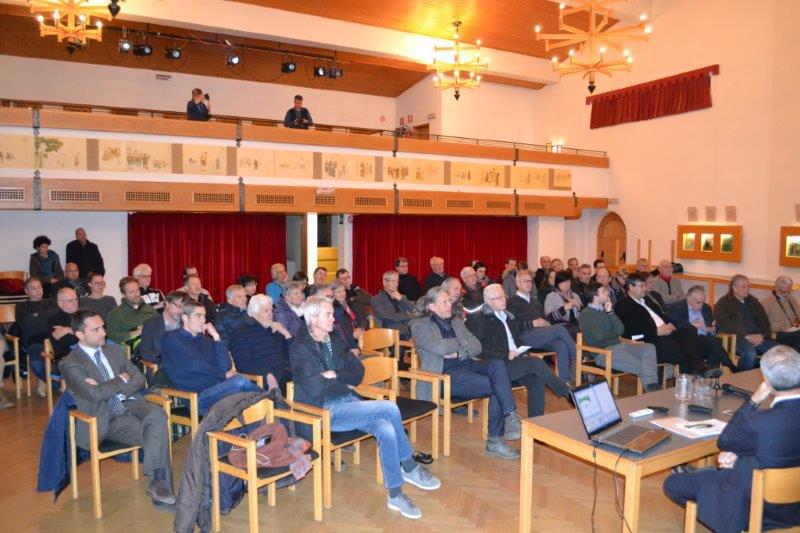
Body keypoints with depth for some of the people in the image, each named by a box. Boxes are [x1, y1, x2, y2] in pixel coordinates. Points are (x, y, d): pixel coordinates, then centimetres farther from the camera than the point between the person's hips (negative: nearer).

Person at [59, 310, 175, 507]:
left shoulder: (114, 350, 17)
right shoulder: (70, 364, -2)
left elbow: (139, 380, 10)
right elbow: (95, 394, -17)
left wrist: (106, 388, -6)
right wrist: (121, 380, -1)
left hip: (133, 404, 5)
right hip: (108, 419, -5)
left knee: (157, 414, -30)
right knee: (156, 433, -29)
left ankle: (158, 482, -26)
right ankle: (160, 483, -17)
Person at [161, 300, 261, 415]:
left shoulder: (205, 339, 23)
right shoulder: (171, 338, 7)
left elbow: (225, 367, 9)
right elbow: (193, 365, -7)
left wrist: (216, 337, 4)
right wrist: (224, 375, -1)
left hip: (217, 388, 6)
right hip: (198, 396, -5)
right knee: (240, 382, -31)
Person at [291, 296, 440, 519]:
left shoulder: (335, 341, 14)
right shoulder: (300, 348, -7)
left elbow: (358, 371, 9)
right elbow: (316, 387, -18)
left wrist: (335, 375, -8)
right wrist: (346, 384, -4)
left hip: (348, 401, 7)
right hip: (324, 411, -7)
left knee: (387, 430, -22)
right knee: (389, 408, -24)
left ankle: (395, 495, -5)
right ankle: (410, 468, -7)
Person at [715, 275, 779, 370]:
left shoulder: (753, 301, 20)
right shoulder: (723, 303, 0)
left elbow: (765, 320, 17)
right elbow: (723, 326, -11)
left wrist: (761, 335, -4)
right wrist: (747, 336, -16)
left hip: (757, 338, 6)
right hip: (737, 339, -6)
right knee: (750, 353, -36)